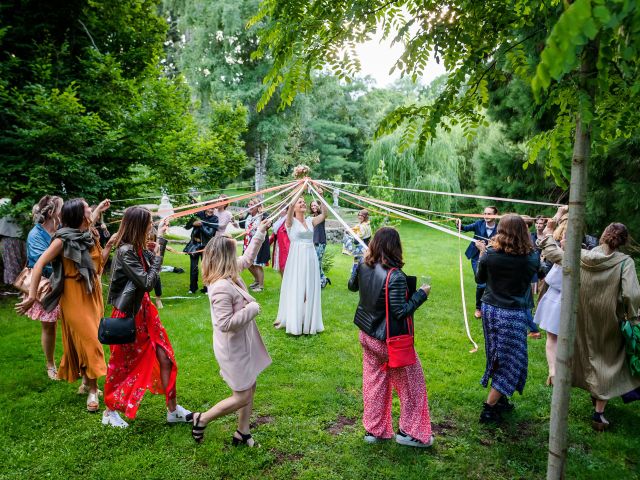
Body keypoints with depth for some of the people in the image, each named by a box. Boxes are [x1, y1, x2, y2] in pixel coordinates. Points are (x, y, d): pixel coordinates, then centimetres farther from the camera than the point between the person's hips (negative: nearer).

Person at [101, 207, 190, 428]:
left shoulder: (138, 248, 1)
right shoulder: (125, 252, -24)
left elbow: (152, 264, 20)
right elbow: (147, 283, -25)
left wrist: (160, 237, 18)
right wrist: (157, 256, -16)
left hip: (143, 310, 8)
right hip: (128, 314, -8)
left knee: (165, 357, 7)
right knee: (122, 363, 11)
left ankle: (173, 410, 19)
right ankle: (110, 411, 35)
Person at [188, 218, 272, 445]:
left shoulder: (231, 274, -2)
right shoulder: (221, 287, -30)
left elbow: (248, 258, 17)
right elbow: (226, 323, -30)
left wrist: (259, 234, 14)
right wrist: (251, 309, -22)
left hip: (243, 344, 9)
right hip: (233, 349, -9)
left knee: (250, 388, 19)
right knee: (242, 397, 3)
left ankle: (242, 433, 36)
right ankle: (202, 419, 23)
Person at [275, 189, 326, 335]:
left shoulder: (310, 220, 10)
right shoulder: (291, 221, -2)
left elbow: (324, 214, -2)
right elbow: (290, 205, -20)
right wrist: (301, 189, -19)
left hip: (311, 258, 5)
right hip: (296, 258, -4)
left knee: (310, 290, 10)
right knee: (296, 290, 0)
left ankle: (308, 322, 21)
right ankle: (294, 323, 11)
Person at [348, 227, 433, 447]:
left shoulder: (363, 265, -6)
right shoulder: (395, 276, -28)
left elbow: (352, 286, 13)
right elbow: (400, 312, -24)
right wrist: (421, 294, -13)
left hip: (367, 336, 7)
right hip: (390, 340, -7)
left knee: (374, 382, 19)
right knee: (411, 382, 14)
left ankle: (373, 430, 30)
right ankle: (409, 431, 26)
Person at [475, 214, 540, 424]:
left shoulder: (490, 254, -10)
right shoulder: (531, 258, -12)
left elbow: (479, 279, 4)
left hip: (489, 310, 3)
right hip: (513, 314, -3)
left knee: (497, 357, 19)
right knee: (510, 360, 9)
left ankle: (500, 400, 35)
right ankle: (489, 408, 10)